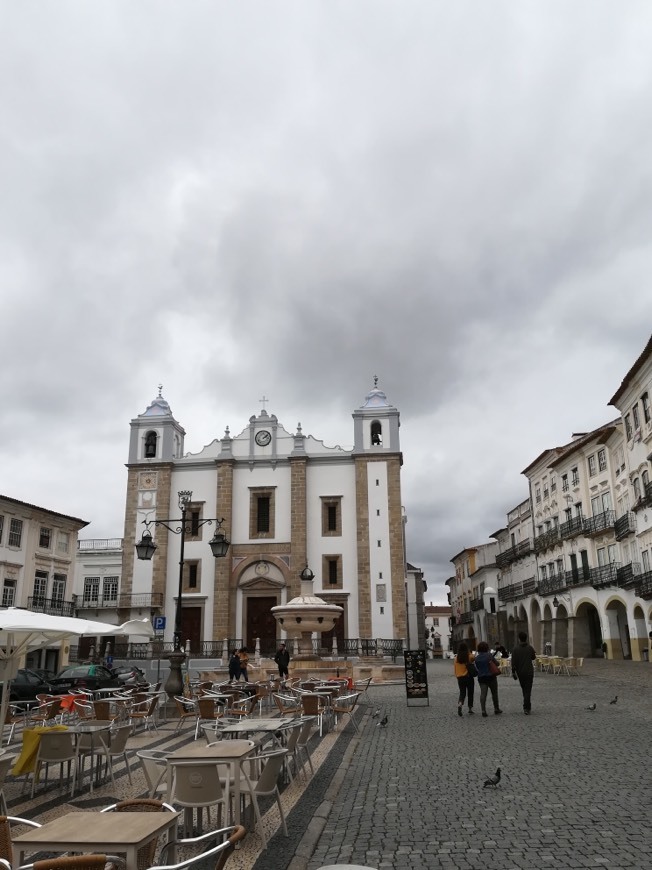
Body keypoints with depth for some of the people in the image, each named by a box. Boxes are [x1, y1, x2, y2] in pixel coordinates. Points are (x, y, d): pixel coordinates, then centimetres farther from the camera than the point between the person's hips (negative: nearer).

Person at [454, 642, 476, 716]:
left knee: (462, 693, 10)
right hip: (469, 677, -2)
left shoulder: (456, 658, -2)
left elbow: (455, 668, 3)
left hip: (460, 678, 2)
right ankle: (470, 709, 17)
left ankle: (460, 703, -17)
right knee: (470, 693, 13)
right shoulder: (469, 657, -12)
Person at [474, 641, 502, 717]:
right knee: (494, 693, 13)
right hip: (491, 676, -3)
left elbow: (476, 667, 9)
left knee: (483, 693, -2)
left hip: (481, 677, 3)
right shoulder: (489, 655, -9)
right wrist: (498, 667, 17)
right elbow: (496, 664, -4)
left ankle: (483, 710, -13)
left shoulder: (476, 658, 2)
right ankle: (496, 709, 24)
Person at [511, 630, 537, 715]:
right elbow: (533, 657, 12)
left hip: (520, 672, 1)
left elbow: (513, 662, -9)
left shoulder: (515, 649, -8)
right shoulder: (530, 648, -6)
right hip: (529, 672, -1)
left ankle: (527, 707, 26)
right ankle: (527, 708, -8)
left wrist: (513, 672, -4)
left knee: (524, 690, 17)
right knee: (528, 690, -1)